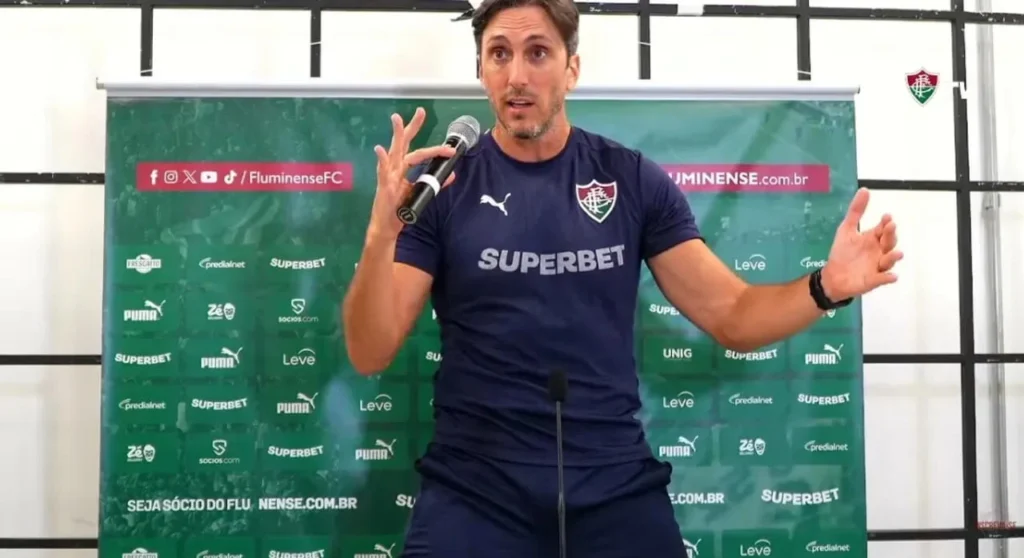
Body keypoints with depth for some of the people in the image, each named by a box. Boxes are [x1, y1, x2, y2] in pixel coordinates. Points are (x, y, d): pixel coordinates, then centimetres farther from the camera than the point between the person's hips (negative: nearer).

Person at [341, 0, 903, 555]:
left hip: (616, 486, 2)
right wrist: (381, 234, -25)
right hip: (472, 489, -1)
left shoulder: (633, 181, 1)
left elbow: (731, 317, 2)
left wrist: (824, 286, -17)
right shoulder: (442, 187, -3)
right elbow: (369, 354, -8)